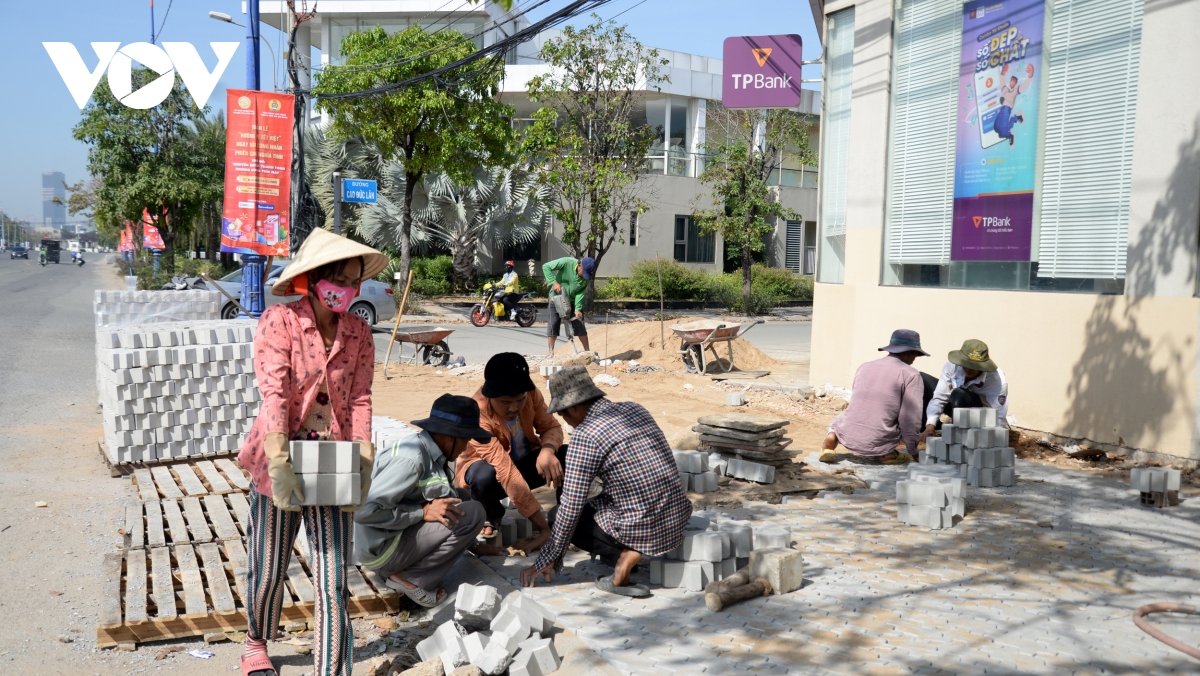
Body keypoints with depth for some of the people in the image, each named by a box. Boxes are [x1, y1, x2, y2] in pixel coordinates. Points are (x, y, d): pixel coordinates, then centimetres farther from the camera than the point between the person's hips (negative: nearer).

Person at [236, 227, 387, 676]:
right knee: (268, 571, 15)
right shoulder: (280, 321, -12)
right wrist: (279, 461, -31)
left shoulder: (358, 333, 0)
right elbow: (274, 392, -21)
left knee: (332, 582, 0)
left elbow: (359, 399, -4)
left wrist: (363, 460, -17)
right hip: (279, 463, -2)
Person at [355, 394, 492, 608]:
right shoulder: (411, 458, -23)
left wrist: (472, 543, 18)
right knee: (472, 513, -16)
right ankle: (410, 577, -8)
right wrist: (422, 512, -22)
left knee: (463, 498, 12)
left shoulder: (429, 453, 5)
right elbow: (363, 511, -28)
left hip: (399, 533, 10)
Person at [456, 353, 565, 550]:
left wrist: (547, 450, -37)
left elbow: (551, 426, -10)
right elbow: (506, 472, -40)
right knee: (485, 477, -40)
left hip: (525, 461, 4)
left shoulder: (530, 394, -19)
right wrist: (543, 525, -43)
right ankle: (491, 517, -4)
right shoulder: (477, 416, -35)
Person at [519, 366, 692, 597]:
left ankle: (623, 556, -3)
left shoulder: (585, 436, -14)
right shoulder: (634, 409, 7)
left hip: (643, 529, -8)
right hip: (679, 519, 8)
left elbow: (571, 506, -12)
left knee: (568, 517, 14)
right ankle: (637, 551, 14)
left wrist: (546, 560, 0)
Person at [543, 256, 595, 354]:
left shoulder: (587, 277, -16)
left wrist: (578, 309, -28)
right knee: (553, 325, 0)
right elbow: (546, 267, -24)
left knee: (580, 325, 0)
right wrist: (554, 282, -30)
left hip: (573, 302, 2)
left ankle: (587, 351, 9)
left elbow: (581, 293, -17)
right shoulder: (566, 263, -26)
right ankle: (551, 352, 8)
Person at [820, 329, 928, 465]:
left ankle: (832, 438, 4)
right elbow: (911, 419, -8)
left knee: (838, 420, 35)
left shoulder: (864, 367, 11)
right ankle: (885, 453, 5)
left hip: (847, 437, 3)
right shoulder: (911, 375, -5)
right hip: (878, 442, -3)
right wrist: (913, 452, 7)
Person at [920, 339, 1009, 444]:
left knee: (959, 394, -37)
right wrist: (930, 426, -31)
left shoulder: (997, 380, -31)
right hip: (955, 405, 5)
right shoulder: (952, 366, -23)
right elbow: (939, 397, -20)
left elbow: (999, 418, -31)